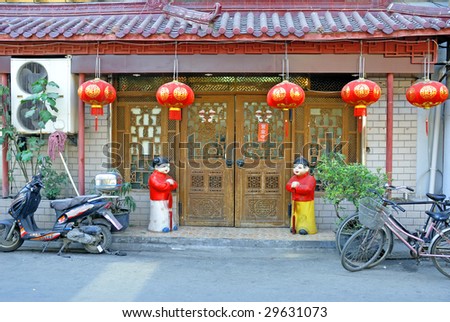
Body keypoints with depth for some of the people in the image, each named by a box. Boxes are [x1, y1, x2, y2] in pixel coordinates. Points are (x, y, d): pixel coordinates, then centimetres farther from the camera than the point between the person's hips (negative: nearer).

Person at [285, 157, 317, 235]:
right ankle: (295, 227, 23)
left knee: (305, 216, -5)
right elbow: (287, 186, 0)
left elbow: (307, 189, -28)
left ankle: (305, 228, 0)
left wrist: (297, 186, -24)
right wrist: (292, 185, -24)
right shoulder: (294, 178, 6)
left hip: (306, 203, -6)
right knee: (296, 216, 13)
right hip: (295, 202, 6)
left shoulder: (310, 178, -15)